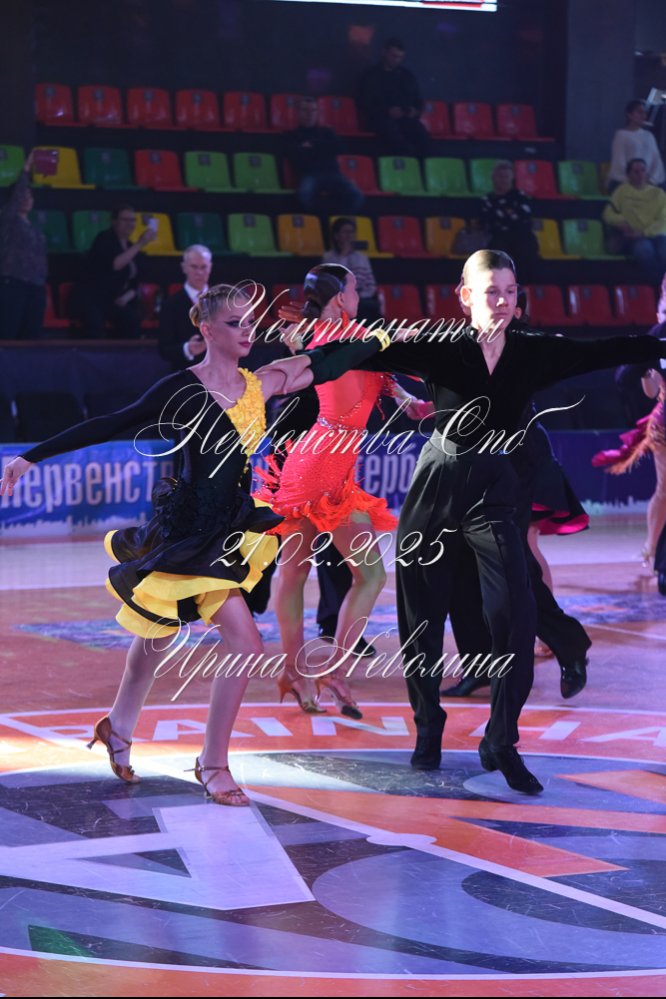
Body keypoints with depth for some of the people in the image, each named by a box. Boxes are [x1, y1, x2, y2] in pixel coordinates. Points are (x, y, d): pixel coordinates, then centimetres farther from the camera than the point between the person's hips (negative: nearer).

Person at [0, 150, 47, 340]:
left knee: (30, 336, 1)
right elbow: (16, 195, -11)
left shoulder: (34, 229, 21)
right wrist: (25, 171, -13)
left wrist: (42, 286, 16)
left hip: (35, 287, 7)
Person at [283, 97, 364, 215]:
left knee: (356, 196, -30)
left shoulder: (327, 132, 29)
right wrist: (322, 149, 4)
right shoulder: (291, 135, 21)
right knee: (305, 193, -42)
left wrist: (312, 145, 5)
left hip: (331, 173, 2)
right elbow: (293, 154, 0)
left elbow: (336, 148, 9)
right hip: (309, 175, -2)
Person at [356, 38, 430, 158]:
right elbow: (365, 104, 4)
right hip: (381, 117, -3)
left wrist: (415, 110, 3)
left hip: (406, 117, 4)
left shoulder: (407, 76, 26)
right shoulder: (371, 76, 13)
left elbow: (418, 100, 29)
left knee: (423, 137, -32)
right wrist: (387, 111, -12)